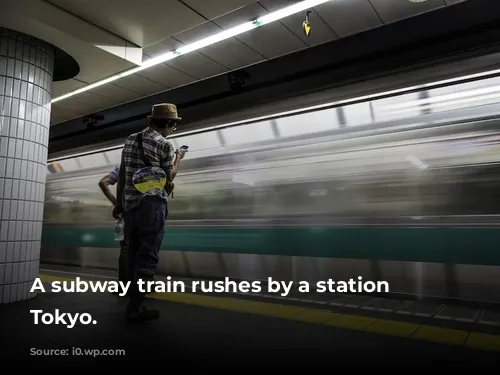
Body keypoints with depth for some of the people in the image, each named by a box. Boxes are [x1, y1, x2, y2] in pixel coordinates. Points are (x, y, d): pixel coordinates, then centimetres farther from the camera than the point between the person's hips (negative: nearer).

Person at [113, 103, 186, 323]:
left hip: (130, 205, 7)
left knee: (134, 255, 13)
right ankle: (135, 308, 0)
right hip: (152, 205, -7)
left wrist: (119, 203, 22)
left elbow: (121, 175, 15)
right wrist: (178, 159, 15)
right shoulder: (165, 144, -6)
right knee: (147, 256, -2)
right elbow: (168, 180, 1)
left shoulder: (130, 140, 13)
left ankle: (135, 300, 22)